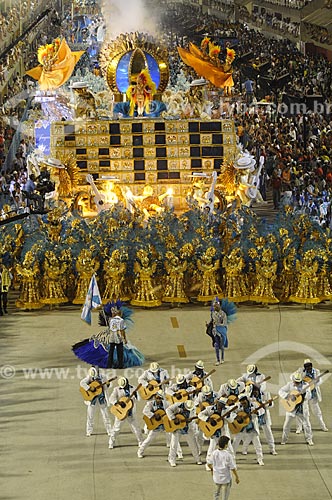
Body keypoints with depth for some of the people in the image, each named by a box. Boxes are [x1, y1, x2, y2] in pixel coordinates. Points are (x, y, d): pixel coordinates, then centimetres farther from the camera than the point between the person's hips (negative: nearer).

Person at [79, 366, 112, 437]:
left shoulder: (103, 378, -3)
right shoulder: (89, 377, -6)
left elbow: (105, 390, -1)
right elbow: (82, 383, -20)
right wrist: (90, 388, -28)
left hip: (101, 399, 0)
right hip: (92, 399, 0)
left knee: (105, 415, 4)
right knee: (90, 416, 4)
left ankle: (109, 431, 12)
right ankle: (89, 432, 15)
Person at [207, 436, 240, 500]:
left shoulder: (214, 453, -10)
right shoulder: (228, 455, -24)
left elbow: (209, 464, 3)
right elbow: (233, 468, -18)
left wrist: (212, 469, 25)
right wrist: (237, 477, -3)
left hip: (216, 478, 4)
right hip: (226, 479, -4)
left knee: (216, 494, 25)